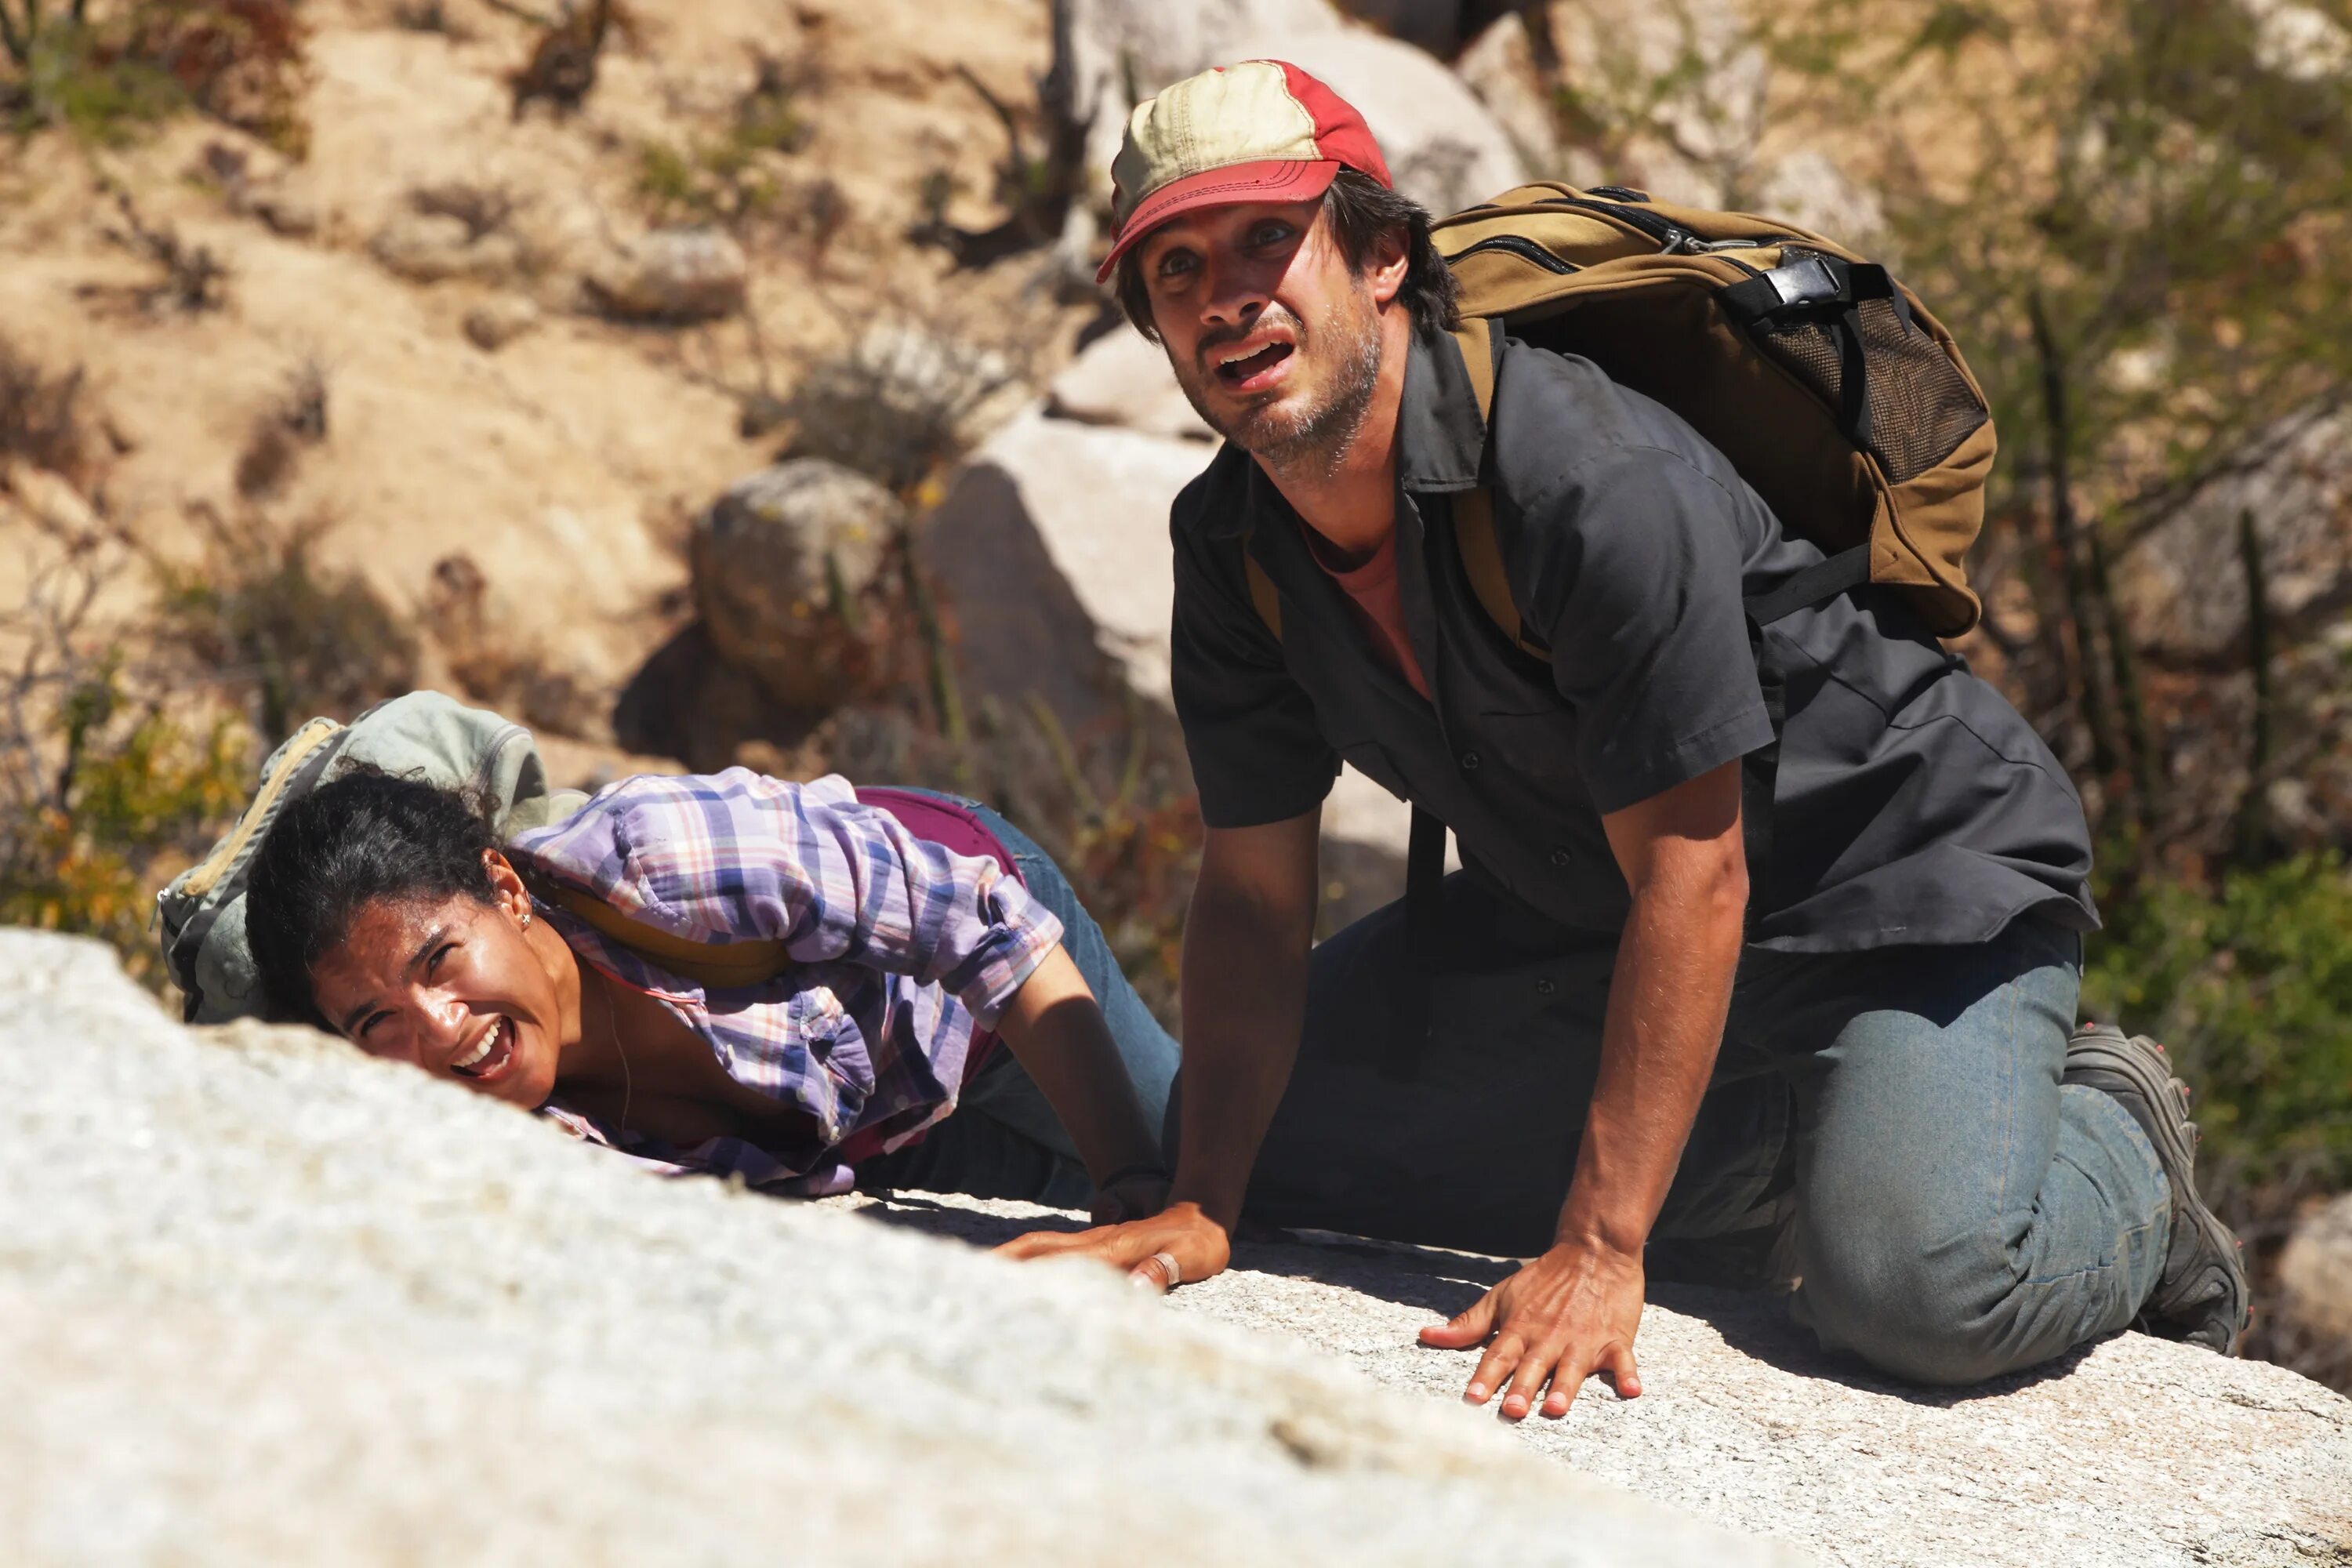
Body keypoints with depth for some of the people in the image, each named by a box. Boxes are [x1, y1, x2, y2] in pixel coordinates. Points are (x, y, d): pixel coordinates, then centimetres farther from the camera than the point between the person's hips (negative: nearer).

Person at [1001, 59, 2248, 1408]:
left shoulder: (1596, 475, -32)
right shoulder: (1229, 543, -9)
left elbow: (1692, 872, -31)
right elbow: (1254, 894, -3)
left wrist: (1596, 1257, -35)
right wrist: (1200, 1209, -15)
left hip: (1909, 878, -8)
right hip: (1574, 913, 8)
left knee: (1922, 1286, -31)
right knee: (1287, 1133, 1)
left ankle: (2113, 1144, 8)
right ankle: (1804, 1138, 11)